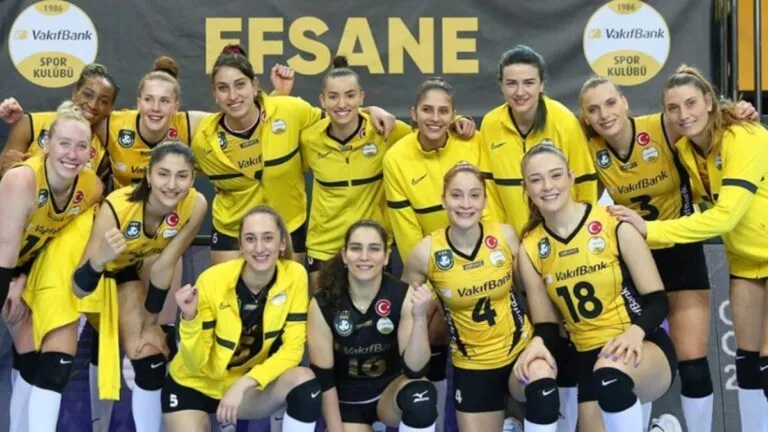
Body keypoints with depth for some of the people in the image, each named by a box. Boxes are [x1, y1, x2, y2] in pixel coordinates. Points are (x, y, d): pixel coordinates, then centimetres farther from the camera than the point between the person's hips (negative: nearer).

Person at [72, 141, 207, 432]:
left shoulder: (195, 205, -30)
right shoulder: (117, 206, -40)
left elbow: (164, 266, -16)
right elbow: (79, 289, -40)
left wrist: (150, 322, -9)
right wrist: (100, 259, -60)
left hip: (126, 269, 3)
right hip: (95, 267, -3)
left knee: (149, 358, -4)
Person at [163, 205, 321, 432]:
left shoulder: (295, 276, -16)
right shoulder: (213, 281, -23)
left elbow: (292, 348, -15)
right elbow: (195, 364, -19)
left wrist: (244, 383, -27)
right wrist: (190, 318, -37)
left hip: (245, 385, 2)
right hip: (195, 384, -1)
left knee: (304, 381, -25)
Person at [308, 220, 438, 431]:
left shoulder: (403, 296, -17)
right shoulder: (323, 304, -18)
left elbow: (414, 369, -23)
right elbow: (323, 377, -12)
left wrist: (419, 317, -38)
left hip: (390, 390, 0)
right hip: (346, 401, 0)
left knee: (421, 394, -33)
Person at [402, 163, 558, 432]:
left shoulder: (505, 236, -9)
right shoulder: (426, 252, -12)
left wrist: (541, 339, -6)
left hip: (520, 350, -1)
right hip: (471, 366, 1)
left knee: (541, 379, -33)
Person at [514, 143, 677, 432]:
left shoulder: (614, 224, -10)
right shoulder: (530, 249, 1)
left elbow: (657, 300, -8)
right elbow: (547, 326, 6)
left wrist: (636, 332, -28)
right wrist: (539, 342, -17)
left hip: (642, 348, -4)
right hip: (588, 359, 4)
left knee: (611, 373, -36)